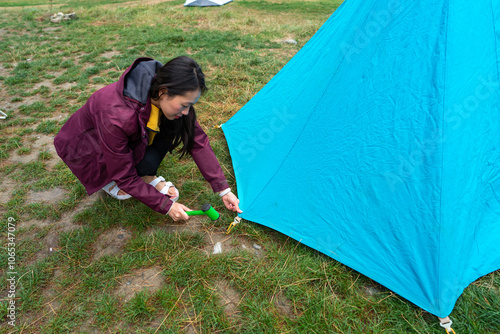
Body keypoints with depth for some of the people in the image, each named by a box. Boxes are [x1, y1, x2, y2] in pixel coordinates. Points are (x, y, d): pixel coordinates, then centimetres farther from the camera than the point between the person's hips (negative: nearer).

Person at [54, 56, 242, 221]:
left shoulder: (164, 97, -24)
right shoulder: (117, 117, -41)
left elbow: (198, 142, -18)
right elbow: (125, 178, -28)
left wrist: (223, 190, -18)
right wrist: (166, 206, -25)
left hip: (126, 140, 6)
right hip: (84, 150, -5)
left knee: (169, 126, -18)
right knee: (148, 162, -31)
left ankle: (148, 177, -2)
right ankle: (106, 180, -1)